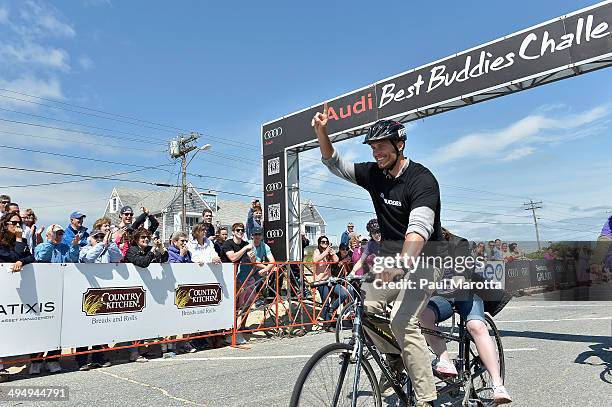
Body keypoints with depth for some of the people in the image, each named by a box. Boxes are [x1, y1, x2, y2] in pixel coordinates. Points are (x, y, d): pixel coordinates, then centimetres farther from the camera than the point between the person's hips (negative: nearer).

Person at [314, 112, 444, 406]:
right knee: (366, 307, -10)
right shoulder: (373, 174, 1)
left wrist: (403, 263, -49)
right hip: (390, 251, 6)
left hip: (422, 255, -6)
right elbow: (334, 164, 10)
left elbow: (419, 227, -32)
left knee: (402, 320, -22)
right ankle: (393, 363, 14)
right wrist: (321, 132, -6)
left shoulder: (422, 179, -18)